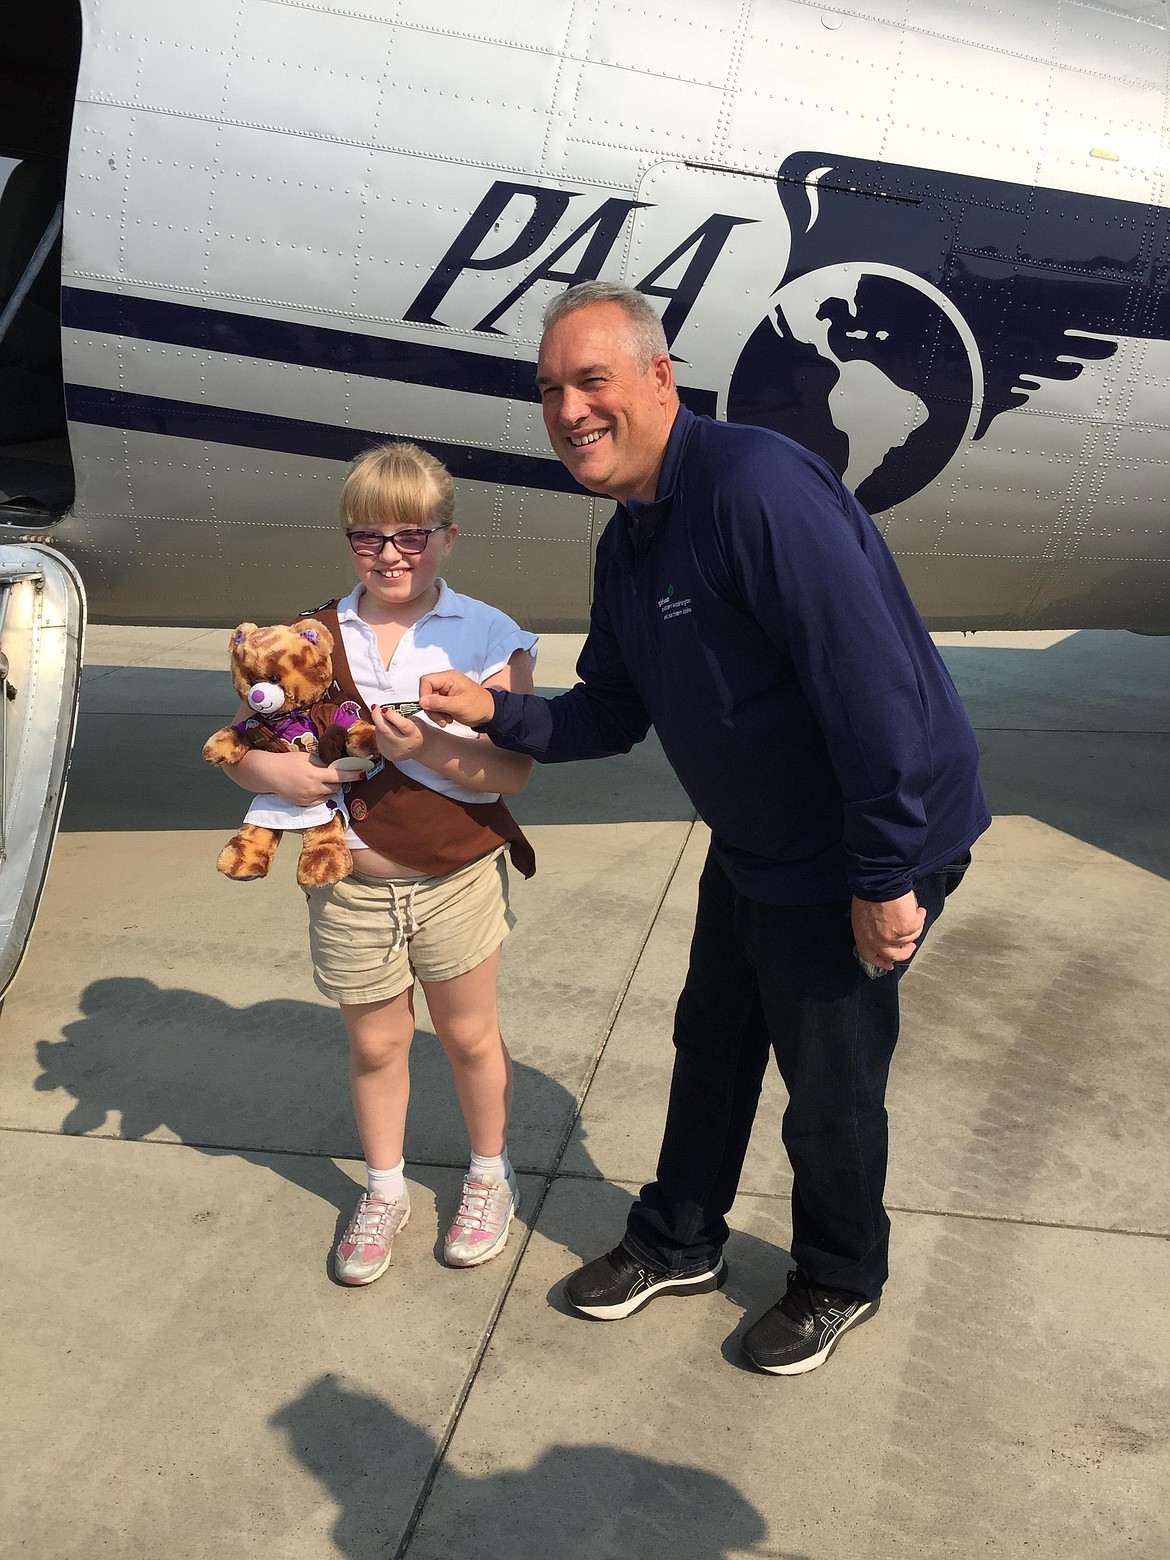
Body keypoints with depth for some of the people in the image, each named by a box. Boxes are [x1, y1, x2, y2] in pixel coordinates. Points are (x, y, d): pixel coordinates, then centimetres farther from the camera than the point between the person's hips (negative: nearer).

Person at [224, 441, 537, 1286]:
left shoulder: (490, 638, -9)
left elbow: (512, 771, -13)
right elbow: (241, 743, 1)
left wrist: (430, 748, -29)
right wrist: (270, 768, -21)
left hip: (456, 878, -2)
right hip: (351, 884, 2)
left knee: (469, 1033, 15)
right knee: (375, 1044, 16)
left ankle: (491, 1174, 39)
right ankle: (384, 1192, 38)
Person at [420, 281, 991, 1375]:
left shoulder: (754, 486, -28)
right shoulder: (629, 541, 4)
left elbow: (874, 686, -31)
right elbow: (613, 713, 9)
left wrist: (886, 877, -27)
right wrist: (496, 713, -8)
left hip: (860, 859, -9)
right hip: (751, 847, 9)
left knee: (829, 1091, 9)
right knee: (711, 1046, 23)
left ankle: (839, 1282, 38)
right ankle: (677, 1244, 45)